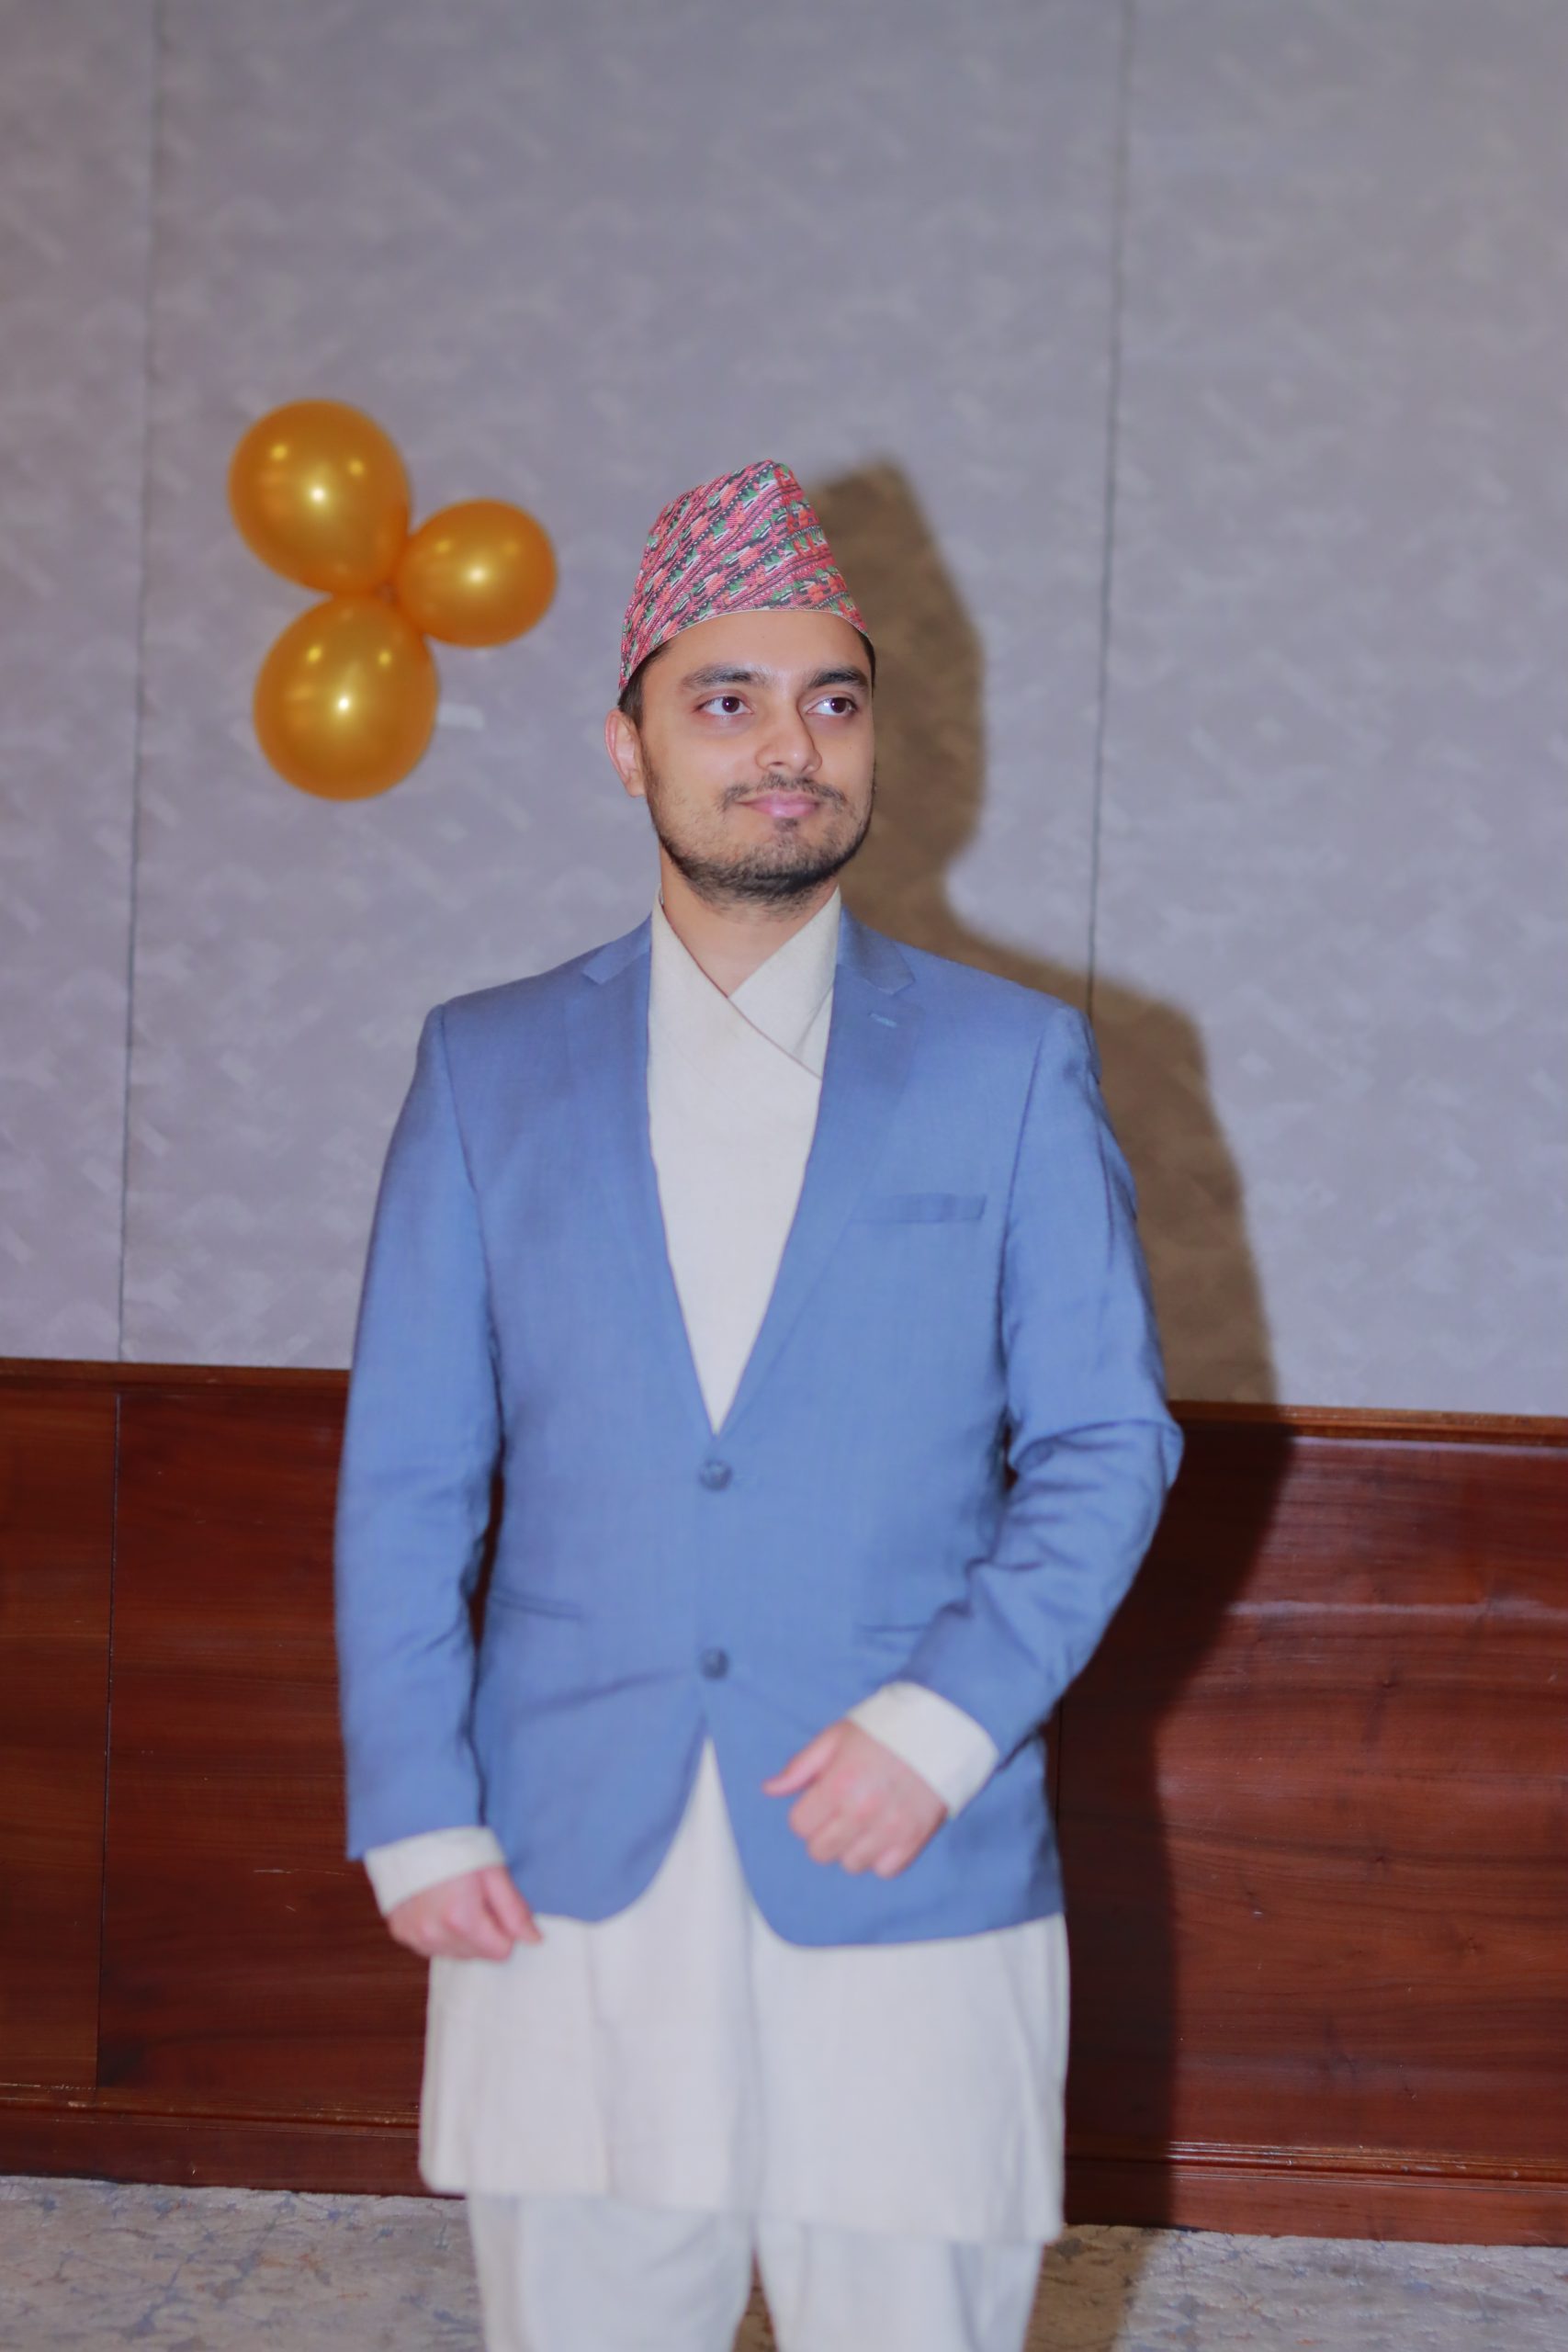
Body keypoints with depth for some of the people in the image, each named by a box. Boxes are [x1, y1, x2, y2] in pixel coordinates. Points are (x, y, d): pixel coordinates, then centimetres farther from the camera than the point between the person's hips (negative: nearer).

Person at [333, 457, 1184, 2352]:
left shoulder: (1014, 1064, 4)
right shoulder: (486, 1067, 8)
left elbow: (1106, 1440, 2)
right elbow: (406, 1473, 7)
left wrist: (943, 1718, -12)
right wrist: (417, 1816, -2)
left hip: (901, 1884, -1)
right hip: (564, 1886, 1)